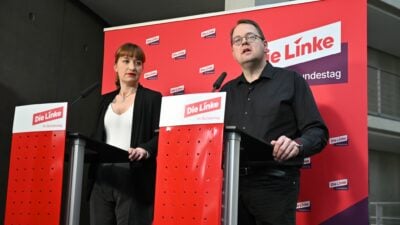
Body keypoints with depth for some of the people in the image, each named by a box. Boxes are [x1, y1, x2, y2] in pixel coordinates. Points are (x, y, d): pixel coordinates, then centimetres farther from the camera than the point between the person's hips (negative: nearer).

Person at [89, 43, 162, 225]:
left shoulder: (153, 98, 4)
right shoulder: (106, 100, 19)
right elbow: (97, 137, 19)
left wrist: (145, 149, -24)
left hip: (134, 180, -4)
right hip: (102, 178, 5)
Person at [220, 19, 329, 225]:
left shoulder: (291, 80, 5)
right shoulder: (227, 91, 18)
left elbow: (317, 132, -2)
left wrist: (297, 145, -22)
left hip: (275, 183, -4)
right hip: (234, 183, 4)